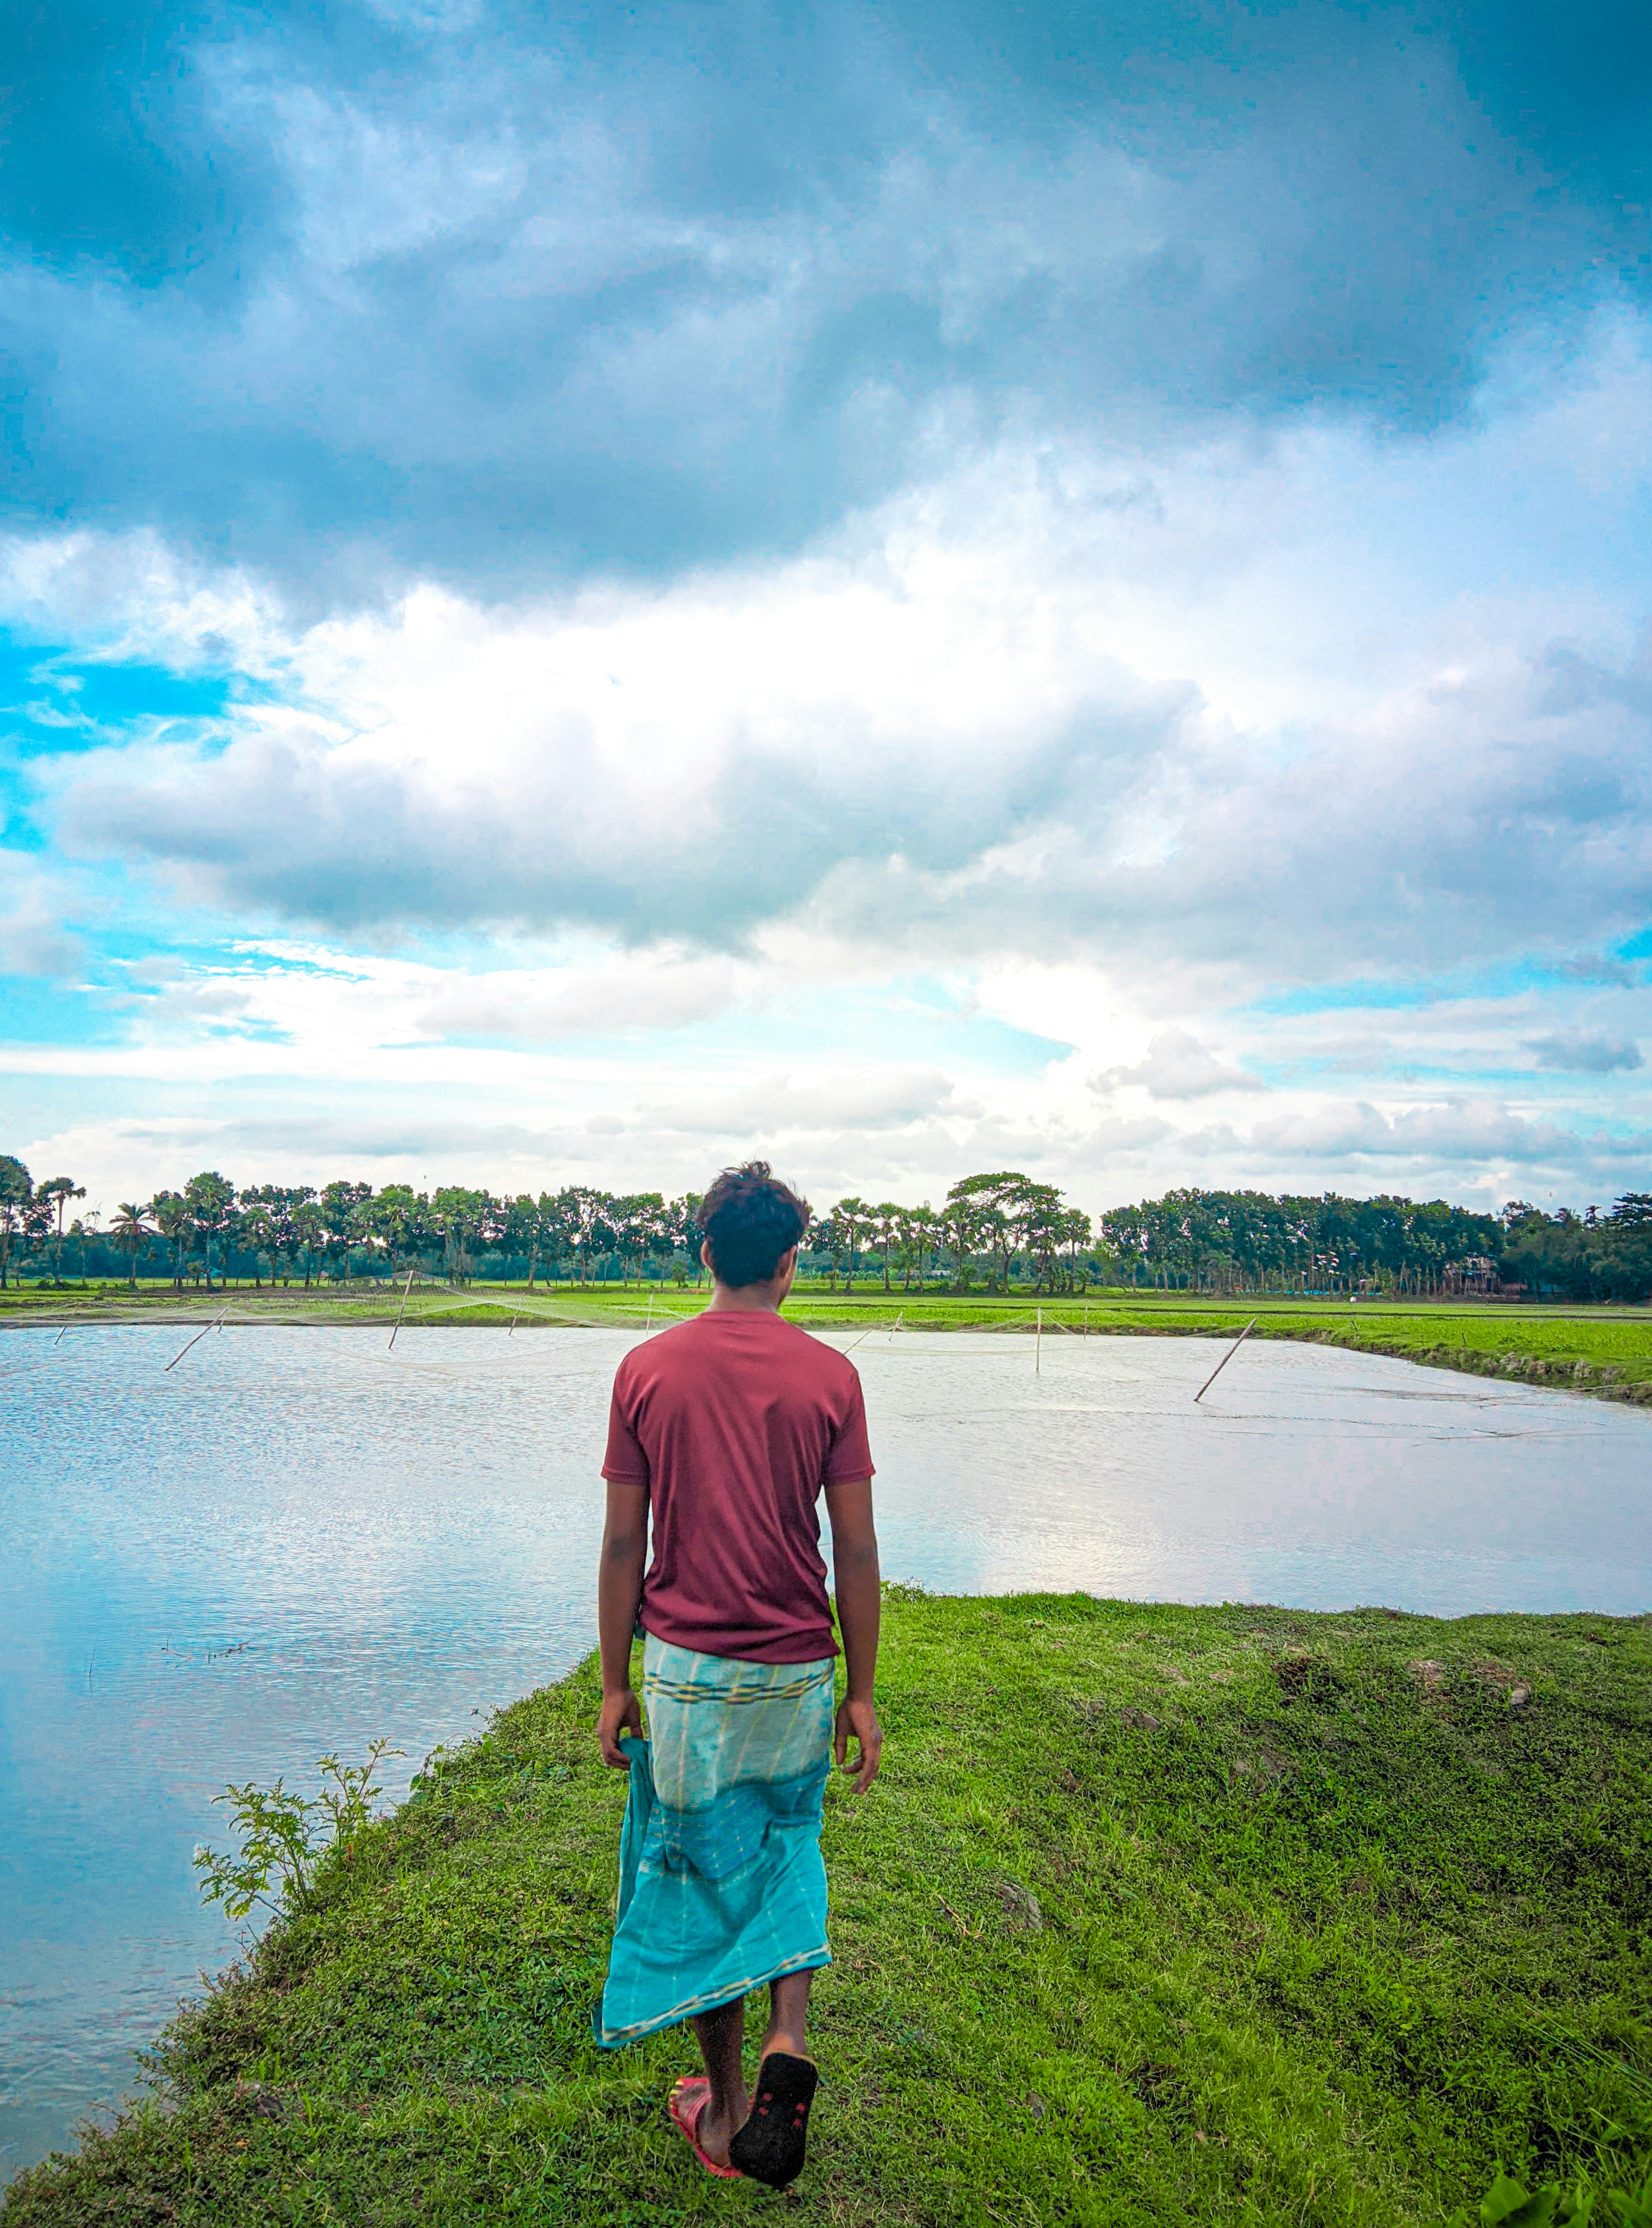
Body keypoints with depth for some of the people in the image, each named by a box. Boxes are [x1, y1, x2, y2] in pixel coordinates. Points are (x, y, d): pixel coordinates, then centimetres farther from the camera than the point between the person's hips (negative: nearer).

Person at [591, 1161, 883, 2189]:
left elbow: (624, 1543, -4)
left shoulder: (647, 1370, -6)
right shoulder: (829, 1375, -8)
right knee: (787, 1857, 24)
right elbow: (856, 1549, -6)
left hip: (687, 1672, 0)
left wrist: (616, 1684, 6)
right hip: (798, 1671, 1)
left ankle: (727, 2109, 28)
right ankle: (788, 2046, 8)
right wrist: (861, 1692, 4)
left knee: (704, 1883, 15)